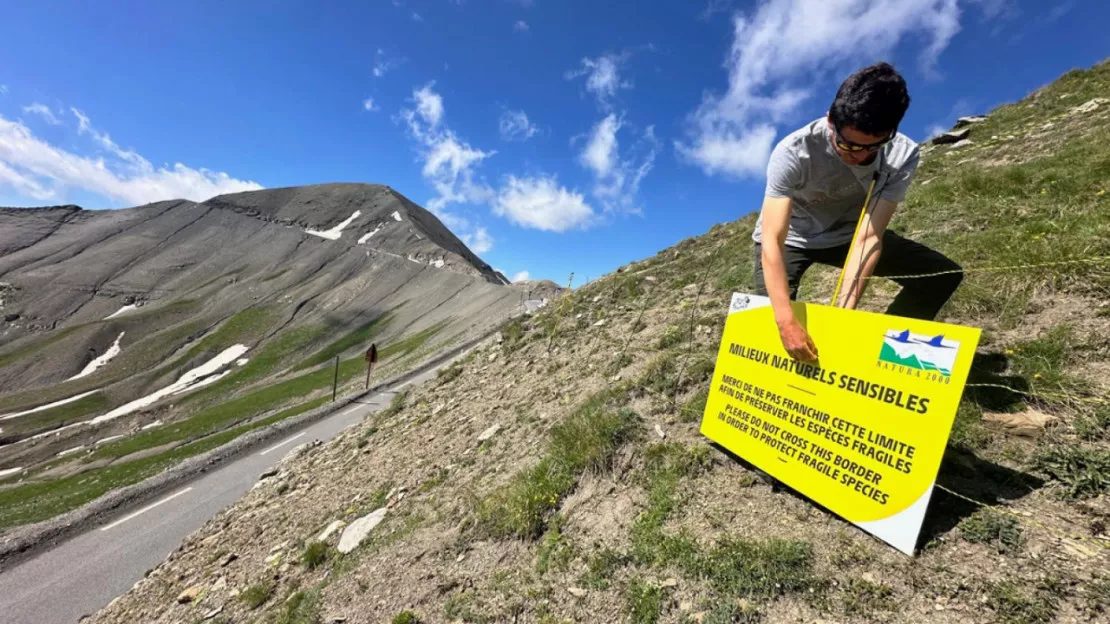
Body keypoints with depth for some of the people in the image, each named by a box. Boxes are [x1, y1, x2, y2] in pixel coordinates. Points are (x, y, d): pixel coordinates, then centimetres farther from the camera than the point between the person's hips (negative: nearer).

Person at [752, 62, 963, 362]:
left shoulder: (902, 156, -22)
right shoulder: (794, 152, -32)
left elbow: (869, 237, -25)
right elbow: (772, 241, -39)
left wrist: (843, 309, -36)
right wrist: (787, 322, -47)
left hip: (849, 233, 4)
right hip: (790, 237, -3)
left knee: (942, 274, -7)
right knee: (773, 318, -22)